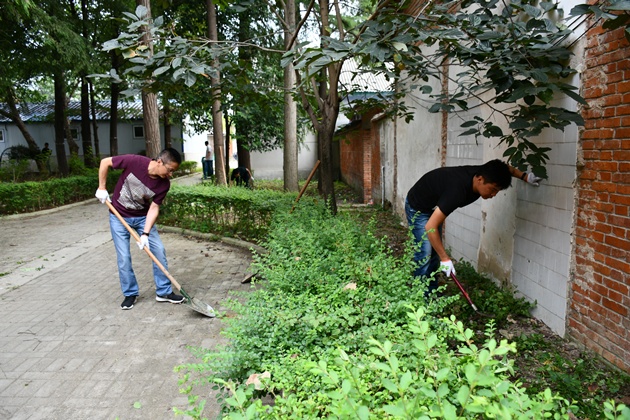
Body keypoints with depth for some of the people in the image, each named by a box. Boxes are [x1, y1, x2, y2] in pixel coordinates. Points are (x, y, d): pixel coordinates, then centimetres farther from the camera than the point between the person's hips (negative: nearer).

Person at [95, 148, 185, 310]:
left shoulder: (164, 184, -18)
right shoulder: (134, 162, -27)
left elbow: (154, 208, -16)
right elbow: (105, 162, -13)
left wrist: (145, 234, -24)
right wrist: (102, 188, -11)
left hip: (143, 217, 3)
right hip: (119, 216, -2)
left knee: (159, 250, -3)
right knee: (124, 257, -3)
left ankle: (164, 292, 11)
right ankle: (130, 294, 17)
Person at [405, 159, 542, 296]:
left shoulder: (481, 173, -18)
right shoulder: (458, 190, -42)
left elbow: (505, 167, 9)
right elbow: (430, 227, -40)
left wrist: (524, 176, -6)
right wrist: (445, 259, -33)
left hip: (433, 206, 8)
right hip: (418, 208, -8)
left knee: (435, 251, 9)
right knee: (424, 253, -11)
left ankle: (432, 294, 18)